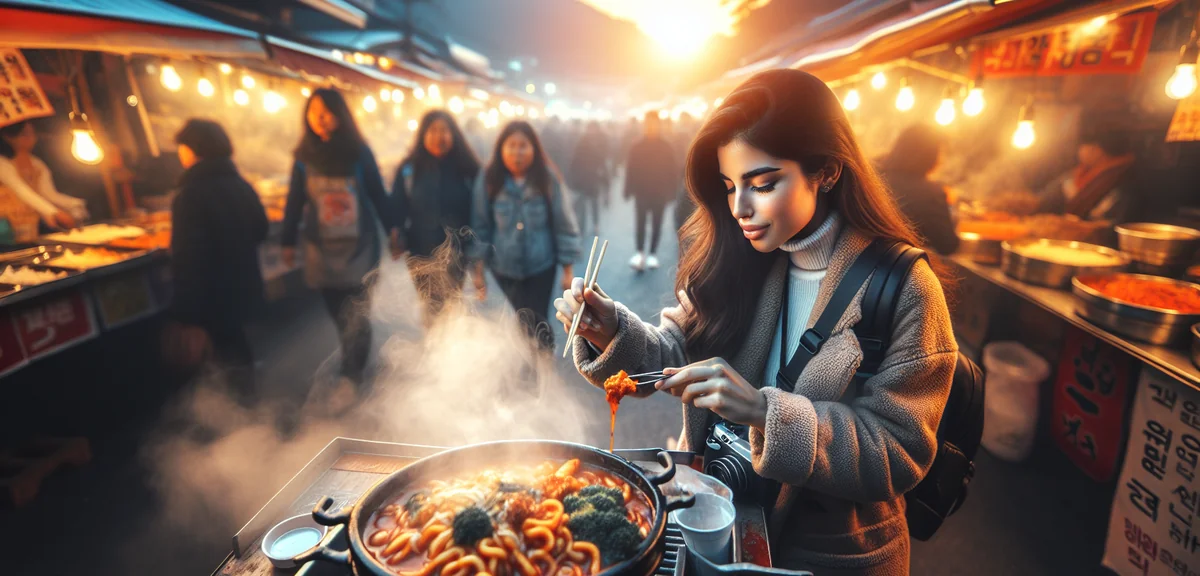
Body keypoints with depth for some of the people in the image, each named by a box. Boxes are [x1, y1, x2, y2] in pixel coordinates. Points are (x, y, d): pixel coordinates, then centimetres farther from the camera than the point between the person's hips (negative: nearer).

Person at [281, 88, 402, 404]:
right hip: (322, 249, 2)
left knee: (356, 316, -4)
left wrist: (392, 230, 1)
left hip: (359, 247, -2)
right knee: (341, 317, 7)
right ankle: (355, 369, 23)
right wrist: (288, 241, 7)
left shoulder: (359, 151, -3)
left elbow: (378, 194, 2)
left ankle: (349, 378, 6)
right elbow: (295, 202, 5)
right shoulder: (304, 156, 1)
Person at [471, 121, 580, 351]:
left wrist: (568, 270, -5)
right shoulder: (488, 180, -8)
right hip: (504, 266, 2)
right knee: (524, 321, 18)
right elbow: (481, 226, -2)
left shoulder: (548, 179, -11)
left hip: (541, 265, -2)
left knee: (536, 323, 0)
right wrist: (478, 270, -1)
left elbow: (564, 225, -6)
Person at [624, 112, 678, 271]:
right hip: (642, 191, 0)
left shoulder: (667, 147, 1)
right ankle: (640, 253, -14)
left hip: (660, 192, 1)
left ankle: (652, 254, 14)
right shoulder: (637, 147, 2)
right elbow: (630, 170, 1)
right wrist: (629, 190, -3)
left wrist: (671, 191, -4)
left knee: (656, 224, 6)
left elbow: (672, 170, 1)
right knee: (640, 222, -12)